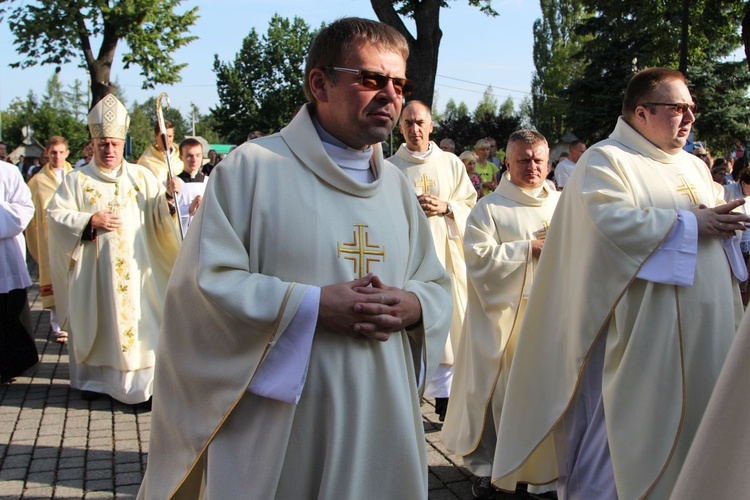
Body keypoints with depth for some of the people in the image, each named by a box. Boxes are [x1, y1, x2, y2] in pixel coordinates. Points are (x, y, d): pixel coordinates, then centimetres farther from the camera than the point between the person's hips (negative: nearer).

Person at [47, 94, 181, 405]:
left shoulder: (141, 176, 8)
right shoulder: (77, 180, 5)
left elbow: (157, 214, 3)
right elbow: (56, 215, -1)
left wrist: (167, 196, -18)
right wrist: (91, 221, -13)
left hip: (135, 268, 0)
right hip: (93, 271, 0)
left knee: (136, 319, -1)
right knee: (96, 323, 6)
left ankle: (142, 382, 5)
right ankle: (94, 378, 21)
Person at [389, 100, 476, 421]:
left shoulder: (451, 163, 10)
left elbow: (471, 206, 10)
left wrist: (445, 208, -8)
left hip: (444, 254, 1)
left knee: (447, 324, 1)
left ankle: (444, 398, 12)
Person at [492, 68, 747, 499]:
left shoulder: (694, 165, 18)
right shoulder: (606, 160, -6)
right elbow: (612, 221, -23)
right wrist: (689, 224, -16)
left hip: (705, 329, 8)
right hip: (643, 332, -8)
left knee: (691, 422, 15)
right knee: (630, 426, 1)